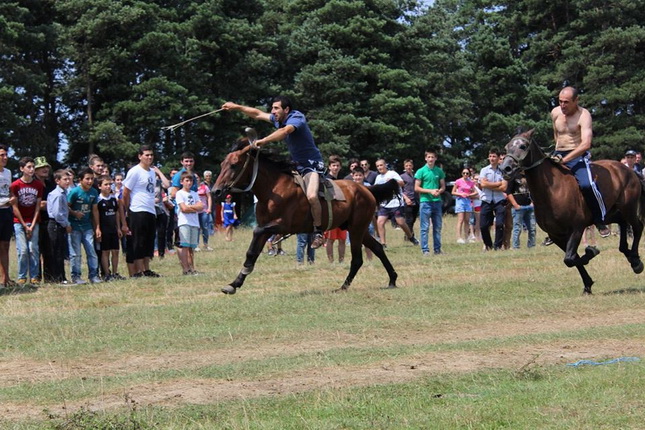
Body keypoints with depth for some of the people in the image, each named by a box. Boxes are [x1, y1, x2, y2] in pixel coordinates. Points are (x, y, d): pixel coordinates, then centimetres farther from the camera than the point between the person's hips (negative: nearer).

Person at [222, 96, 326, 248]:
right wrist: (236, 107, 17)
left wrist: (264, 141, -47)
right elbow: (258, 114, 18)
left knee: (311, 196, -31)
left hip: (312, 164, -10)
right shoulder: (278, 119, 6)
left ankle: (319, 232, -20)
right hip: (296, 165, 10)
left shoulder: (296, 118, -20)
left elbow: (285, 130, -41)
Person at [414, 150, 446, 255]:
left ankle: (437, 249, 13)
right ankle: (425, 250, -1)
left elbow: (443, 186, 14)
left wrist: (439, 191, -9)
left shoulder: (439, 171, 9)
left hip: (437, 202, 4)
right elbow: (416, 188, -3)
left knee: (437, 227, 7)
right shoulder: (421, 171, -2)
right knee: (425, 228, -3)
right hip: (425, 202, -4)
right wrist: (430, 191, -13)